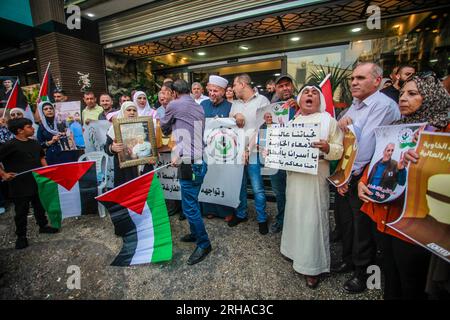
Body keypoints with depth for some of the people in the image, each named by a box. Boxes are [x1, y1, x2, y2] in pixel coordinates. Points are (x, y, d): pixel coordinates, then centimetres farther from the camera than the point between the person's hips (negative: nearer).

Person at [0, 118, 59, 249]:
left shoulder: (34, 143, 7)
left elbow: (41, 157, 20)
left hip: (37, 182, 6)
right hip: (20, 185, -6)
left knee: (40, 206, 19)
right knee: (21, 211, 7)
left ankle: (43, 226, 37)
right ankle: (21, 236, 23)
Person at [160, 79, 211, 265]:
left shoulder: (174, 105, -5)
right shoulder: (199, 108, 15)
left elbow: (164, 128, 12)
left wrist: (170, 131, 33)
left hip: (190, 165, -8)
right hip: (199, 161, 9)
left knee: (189, 207, 2)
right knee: (192, 202, 21)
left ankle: (204, 244, 16)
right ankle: (196, 233, 38)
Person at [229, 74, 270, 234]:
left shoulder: (262, 100, -3)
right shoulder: (235, 104, 15)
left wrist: (248, 148, -12)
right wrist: (235, 117, -9)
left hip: (253, 152, -5)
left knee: (258, 189, 2)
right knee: (239, 186, 15)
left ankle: (262, 218, 21)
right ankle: (241, 214, 33)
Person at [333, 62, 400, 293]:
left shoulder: (384, 105, -15)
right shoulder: (354, 105, 12)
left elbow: (367, 145, -22)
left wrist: (349, 174, -15)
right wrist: (341, 123, -10)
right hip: (344, 174, 8)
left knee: (362, 227, 8)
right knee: (344, 220, 18)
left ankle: (363, 272, 30)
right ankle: (348, 260, 40)